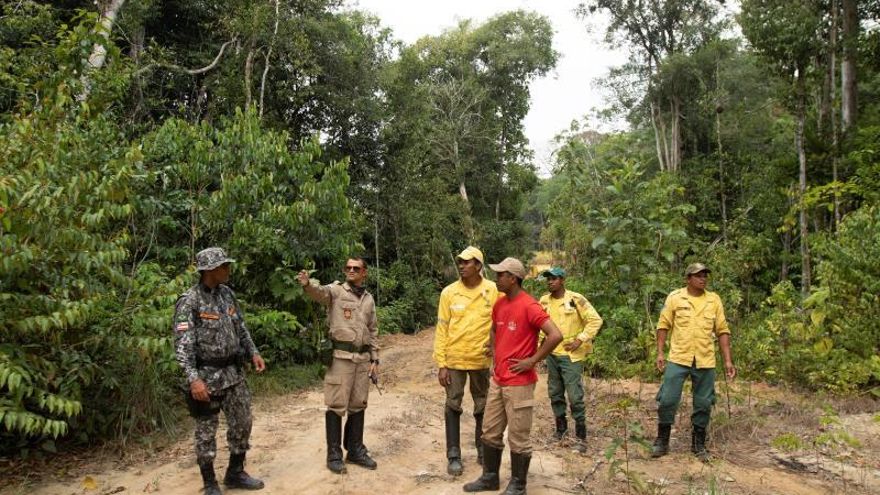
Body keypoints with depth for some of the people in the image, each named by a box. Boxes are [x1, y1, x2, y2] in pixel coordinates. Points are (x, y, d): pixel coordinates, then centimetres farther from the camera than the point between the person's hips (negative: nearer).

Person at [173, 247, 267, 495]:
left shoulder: (226, 293, 6)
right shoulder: (189, 302, -16)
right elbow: (182, 345, -20)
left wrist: (253, 352, 10)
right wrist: (193, 379, -28)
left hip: (233, 372, 7)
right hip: (207, 375, -7)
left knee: (242, 424, 12)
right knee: (206, 432, 6)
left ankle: (235, 473, 29)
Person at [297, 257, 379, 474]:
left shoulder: (368, 299, 14)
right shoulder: (336, 290, -2)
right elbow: (320, 292, -27)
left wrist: (375, 359, 11)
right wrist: (307, 284, -49)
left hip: (363, 357, 5)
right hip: (341, 356, -5)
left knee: (358, 405, 12)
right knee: (337, 405, -1)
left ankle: (355, 450, 24)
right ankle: (334, 454, 10)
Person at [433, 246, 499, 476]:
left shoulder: (493, 291, -6)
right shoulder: (449, 292, -4)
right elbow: (442, 330, -2)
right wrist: (441, 364, -6)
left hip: (482, 359, 0)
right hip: (454, 359, 0)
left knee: (483, 408, 13)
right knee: (453, 407, 6)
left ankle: (483, 450, 30)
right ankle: (454, 456, 16)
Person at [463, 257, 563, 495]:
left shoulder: (529, 306, -18)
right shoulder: (499, 303, 7)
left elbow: (555, 335, -25)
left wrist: (532, 360, -18)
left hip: (519, 382, -8)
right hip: (497, 379, 8)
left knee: (518, 437, 5)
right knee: (490, 431, 16)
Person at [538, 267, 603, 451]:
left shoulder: (575, 299, -13)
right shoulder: (544, 301, 2)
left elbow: (595, 320, -9)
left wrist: (580, 340, -14)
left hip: (571, 355, -5)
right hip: (552, 354, 5)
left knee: (575, 396, -4)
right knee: (555, 393, 14)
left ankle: (581, 437, 7)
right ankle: (561, 426, 32)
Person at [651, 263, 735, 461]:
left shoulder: (714, 300, 4)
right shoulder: (675, 297, -2)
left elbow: (723, 331, 6)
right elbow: (663, 326, 1)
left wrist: (728, 361, 2)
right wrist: (660, 353, -5)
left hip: (705, 361, 2)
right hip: (678, 358, -2)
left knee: (703, 404, 10)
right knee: (668, 399, -2)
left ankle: (698, 444, 26)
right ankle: (662, 441, 14)